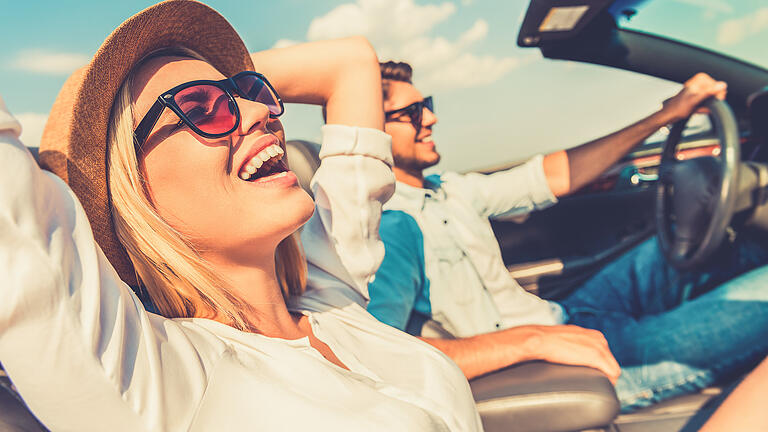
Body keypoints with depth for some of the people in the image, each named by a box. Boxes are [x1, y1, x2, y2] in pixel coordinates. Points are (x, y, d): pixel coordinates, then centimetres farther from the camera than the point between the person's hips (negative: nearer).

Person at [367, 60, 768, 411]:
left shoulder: (446, 190, 6)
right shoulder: (389, 226, -22)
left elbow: (554, 176, 9)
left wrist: (666, 115, 8)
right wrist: (532, 340, -36)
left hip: (559, 320, 9)